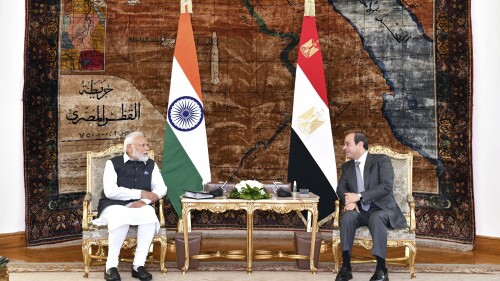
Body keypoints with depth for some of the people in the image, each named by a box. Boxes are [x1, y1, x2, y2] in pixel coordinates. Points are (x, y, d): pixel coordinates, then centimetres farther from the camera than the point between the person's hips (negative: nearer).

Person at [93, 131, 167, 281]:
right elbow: (110, 191, -14)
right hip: (114, 206, -3)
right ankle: (111, 266, -25)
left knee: (149, 213, -32)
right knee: (121, 217, -38)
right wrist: (140, 193, -15)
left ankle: (138, 265, -26)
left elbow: (161, 188, 2)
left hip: (139, 206, 3)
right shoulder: (113, 163, -1)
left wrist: (144, 201, -17)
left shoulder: (151, 165, 12)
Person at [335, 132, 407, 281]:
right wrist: (349, 201, -19)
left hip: (382, 209, -4)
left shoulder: (381, 160, -4)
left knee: (376, 218, -38)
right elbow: (341, 188, 6)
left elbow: (386, 186, -17)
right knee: (347, 216, -30)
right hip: (360, 211, 4)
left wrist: (359, 196, -23)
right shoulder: (347, 166, 14)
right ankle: (346, 267, -30)